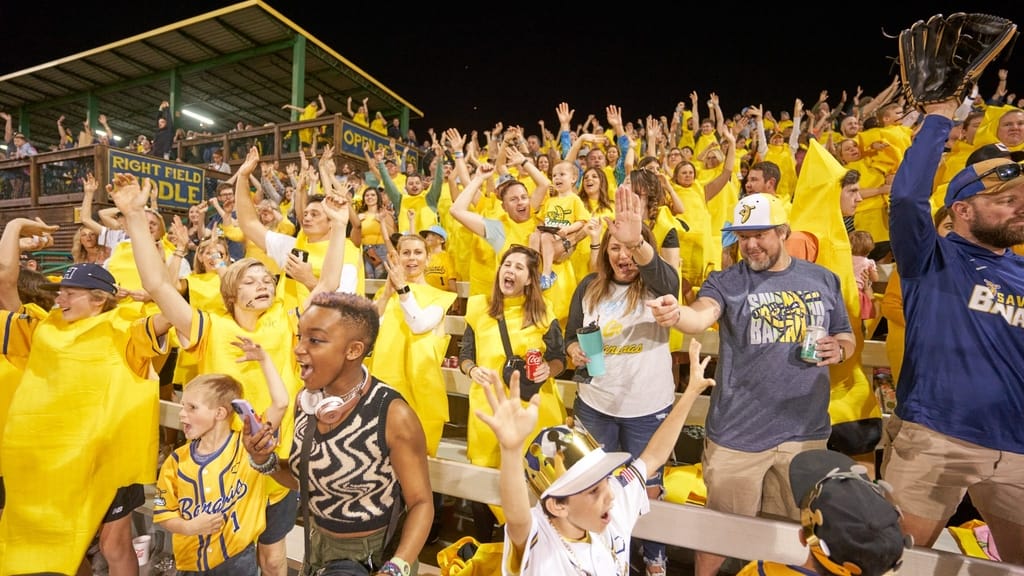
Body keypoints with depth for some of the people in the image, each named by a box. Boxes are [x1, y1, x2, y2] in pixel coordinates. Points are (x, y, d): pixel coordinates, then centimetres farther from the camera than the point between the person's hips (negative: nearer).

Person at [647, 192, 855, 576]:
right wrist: (676, 314, -50)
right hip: (738, 435, -3)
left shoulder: (823, 280, 5)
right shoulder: (726, 281, -7)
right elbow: (700, 316, -27)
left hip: (807, 432, 3)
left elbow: (846, 336, 15)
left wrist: (839, 349, -8)